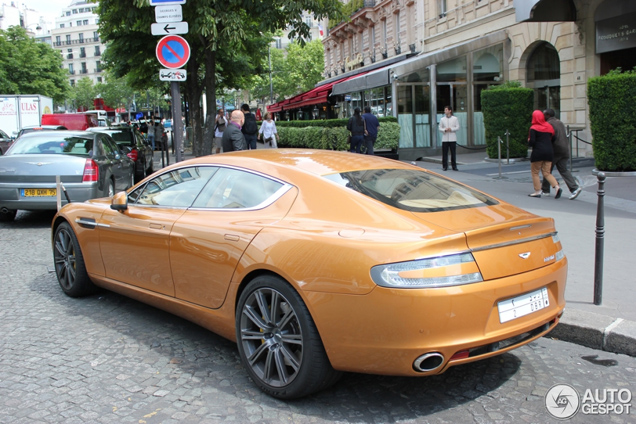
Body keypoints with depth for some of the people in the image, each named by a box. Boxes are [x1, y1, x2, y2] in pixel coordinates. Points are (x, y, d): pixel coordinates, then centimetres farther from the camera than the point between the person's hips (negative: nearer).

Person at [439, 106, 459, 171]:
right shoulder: (442, 119, 9)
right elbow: (440, 128, 8)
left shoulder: (455, 118, 4)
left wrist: (451, 129, -14)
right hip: (445, 138, 1)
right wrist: (445, 130, -11)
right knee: (444, 153, -1)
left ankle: (454, 166, 10)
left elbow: (457, 127, 2)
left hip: (452, 138, -1)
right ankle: (445, 166, 6)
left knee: (453, 153, 1)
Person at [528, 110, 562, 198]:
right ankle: (557, 187, -10)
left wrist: (529, 142, 6)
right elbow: (553, 138, 13)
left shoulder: (533, 128, -8)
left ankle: (537, 191, 4)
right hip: (549, 152, 6)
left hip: (538, 152, -6)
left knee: (535, 172, 7)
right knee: (547, 173, 9)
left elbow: (531, 142, -15)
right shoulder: (549, 126, 11)